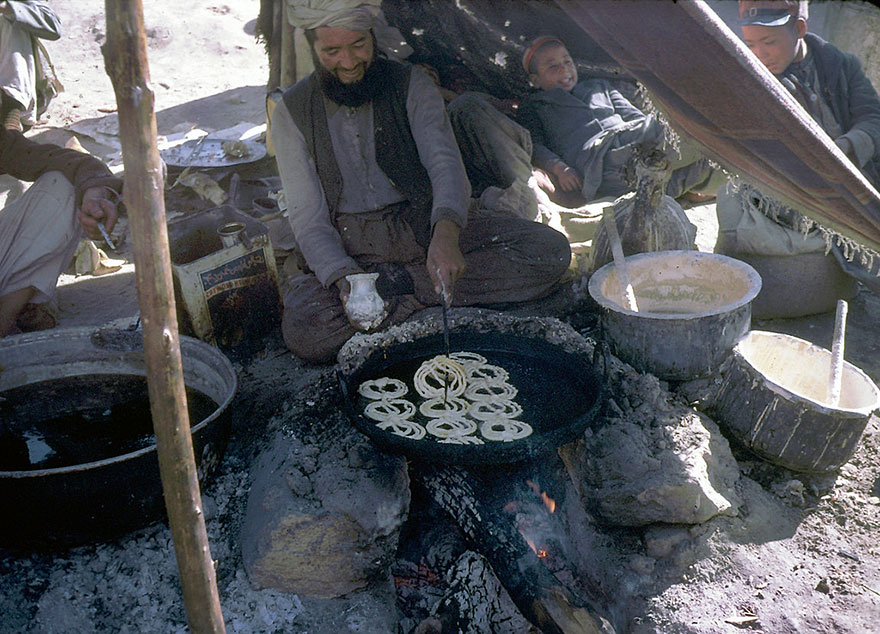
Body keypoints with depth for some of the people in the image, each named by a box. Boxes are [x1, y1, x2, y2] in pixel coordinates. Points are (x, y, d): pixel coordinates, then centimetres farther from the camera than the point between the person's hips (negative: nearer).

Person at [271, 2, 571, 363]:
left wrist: (446, 233, -38)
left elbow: (446, 163, -16)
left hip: (428, 224, 2)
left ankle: (398, 283, -17)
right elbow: (308, 218, -5)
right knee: (302, 330, -33)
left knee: (550, 250, -19)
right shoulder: (292, 113, 0)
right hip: (351, 247, -1)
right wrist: (342, 278, -26)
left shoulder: (410, 85, 0)